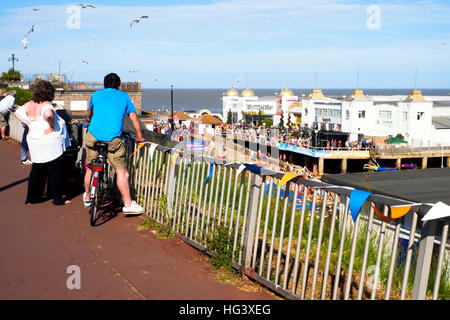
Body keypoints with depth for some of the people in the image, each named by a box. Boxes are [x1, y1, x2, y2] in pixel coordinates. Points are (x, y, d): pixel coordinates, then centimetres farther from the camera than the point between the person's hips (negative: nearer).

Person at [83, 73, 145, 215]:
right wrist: (139, 137, 29)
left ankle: (87, 197, 36)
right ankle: (128, 204, 9)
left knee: (90, 168, 20)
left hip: (93, 136, 2)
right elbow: (134, 118, 16)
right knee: (121, 171, 6)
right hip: (113, 139, -2)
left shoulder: (96, 94, 18)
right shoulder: (124, 96, 14)